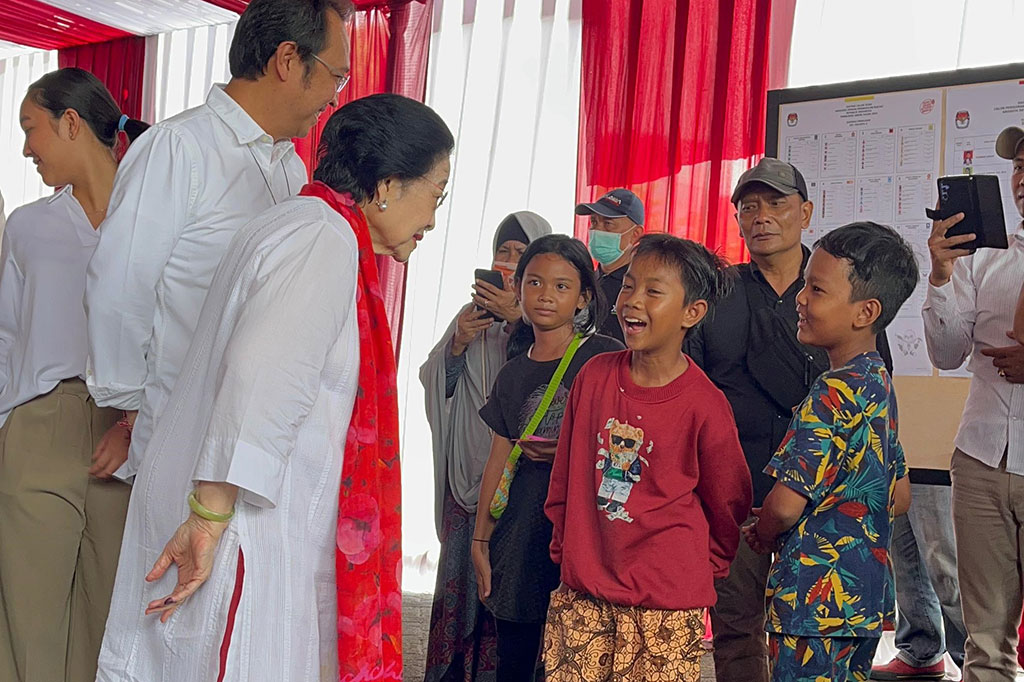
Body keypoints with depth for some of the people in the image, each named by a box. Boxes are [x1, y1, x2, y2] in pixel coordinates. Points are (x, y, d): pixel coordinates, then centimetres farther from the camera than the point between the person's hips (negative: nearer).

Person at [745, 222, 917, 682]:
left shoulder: (834, 393, -20)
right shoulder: (880, 385, 8)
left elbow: (784, 505, -22)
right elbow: (900, 498, 16)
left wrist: (762, 536, -2)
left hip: (816, 600, -9)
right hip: (867, 593, 9)